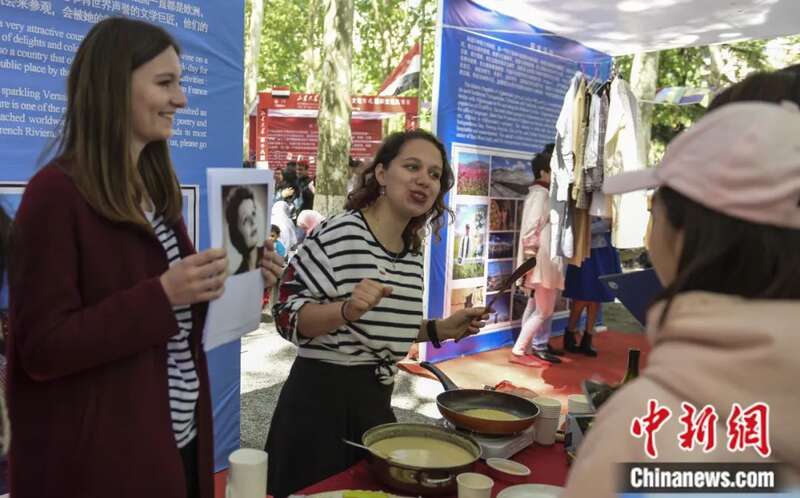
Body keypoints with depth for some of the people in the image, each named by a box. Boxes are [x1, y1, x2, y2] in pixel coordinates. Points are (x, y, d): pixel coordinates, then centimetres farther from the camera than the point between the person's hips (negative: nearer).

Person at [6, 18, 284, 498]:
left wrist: (236, 279, -4)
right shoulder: (58, 192, -16)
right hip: (97, 452, -7)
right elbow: (42, 348, -19)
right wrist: (162, 295, -26)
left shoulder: (158, 188, 7)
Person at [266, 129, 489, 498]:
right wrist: (346, 310, -32)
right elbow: (287, 316, -16)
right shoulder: (339, 234, -17)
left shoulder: (413, 250, 6)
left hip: (376, 399, 8)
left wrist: (439, 330, 4)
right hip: (322, 397, -7)